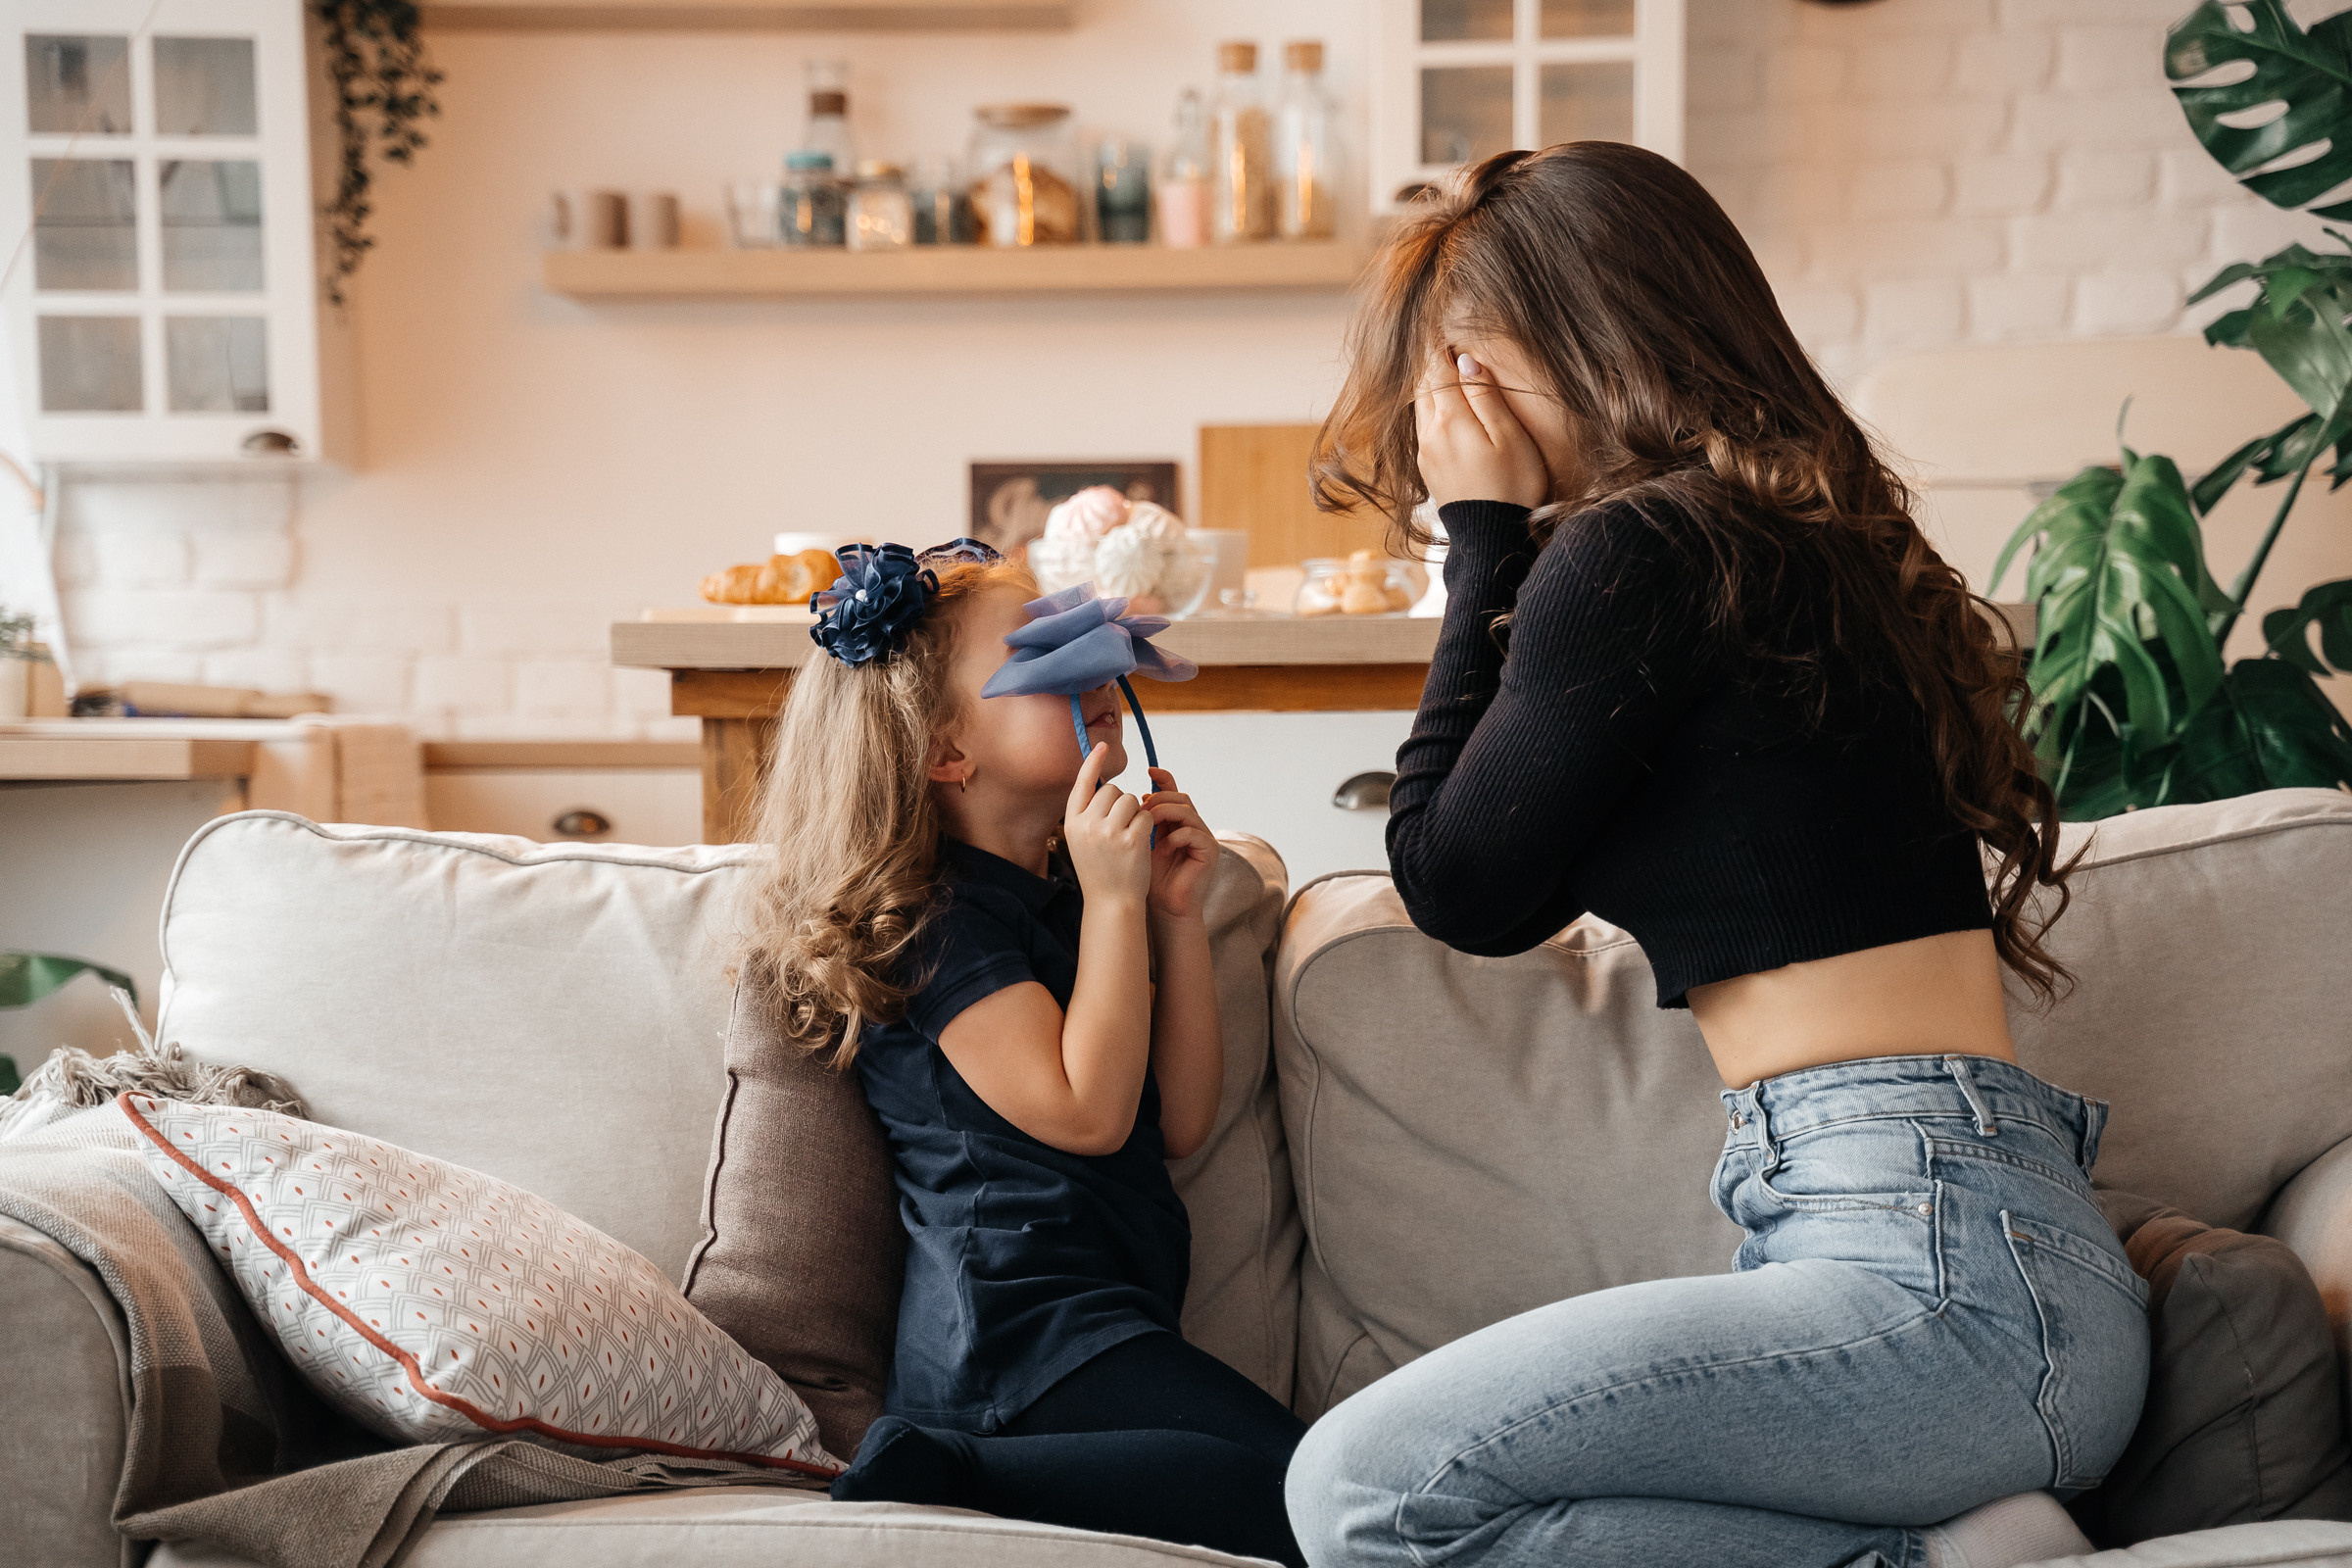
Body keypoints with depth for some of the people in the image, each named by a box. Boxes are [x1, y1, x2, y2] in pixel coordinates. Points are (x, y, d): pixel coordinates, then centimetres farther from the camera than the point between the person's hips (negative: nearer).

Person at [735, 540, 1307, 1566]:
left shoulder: (1065, 892, 20)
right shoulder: (940, 916, -5)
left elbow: (1180, 1124, 15)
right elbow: (1085, 1113, -14)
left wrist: (1177, 913, 7)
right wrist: (1115, 901, -10)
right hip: (1022, 1323, -8)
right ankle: (946, 1474, -18)